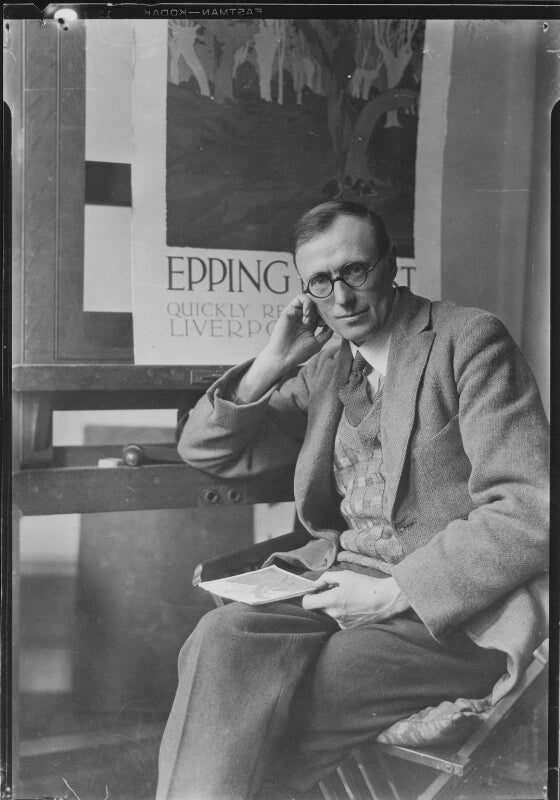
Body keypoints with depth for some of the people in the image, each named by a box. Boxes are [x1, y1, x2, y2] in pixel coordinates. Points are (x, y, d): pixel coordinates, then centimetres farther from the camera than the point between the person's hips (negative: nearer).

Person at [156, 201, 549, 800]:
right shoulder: (326, 365, 14)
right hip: (338, 577, 5)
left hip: (450, 606, -5)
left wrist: (394, 592, -16)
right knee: (222, 639, -24)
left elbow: (527, 512, -12)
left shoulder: (469, 340, -4)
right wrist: (272, 363, 0)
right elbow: (205, 452, 14)